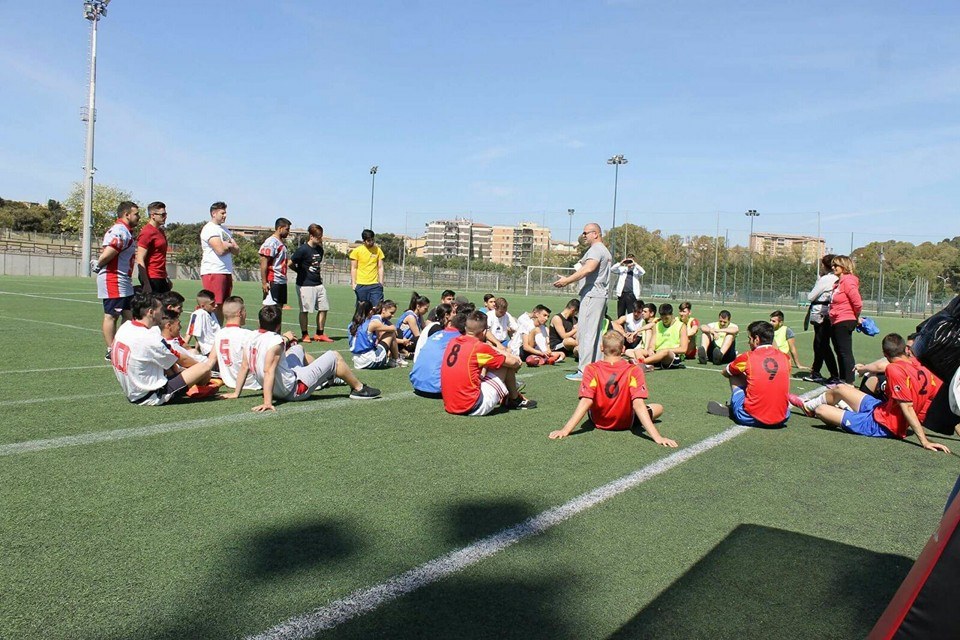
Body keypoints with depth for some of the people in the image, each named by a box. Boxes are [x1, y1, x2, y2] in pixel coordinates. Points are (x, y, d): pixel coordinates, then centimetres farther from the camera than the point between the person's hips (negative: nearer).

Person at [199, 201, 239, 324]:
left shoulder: (225, 230, 21)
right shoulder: (209, 229, -7)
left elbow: (237, 250, 15)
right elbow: (220, 250, -18)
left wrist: (226, 245, -5)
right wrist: (230, 245, 2)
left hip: (227, 272, 9)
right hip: (213, 272, -9)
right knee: (214, 306, -11)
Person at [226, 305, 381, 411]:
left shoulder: (251, 339, -2)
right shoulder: (275, 341, -25)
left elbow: (244, 367, 2)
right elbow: (268, 371, -32)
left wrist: (236, 393, 10)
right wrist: (267, 402, -34)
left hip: (279, 391, 9)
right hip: (295, 390, -9)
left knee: (298, 349, 32)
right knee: (334, 356, 0)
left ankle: (328, 376, 50)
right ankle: (359, 389, 18)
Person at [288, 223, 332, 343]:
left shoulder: (320, 249, 9)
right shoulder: (302, 249, -13)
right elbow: (290, 264, -9)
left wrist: (317, 275, 11)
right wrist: (301, 272, 3)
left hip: (318, 284, 7)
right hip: (305, 285, -7)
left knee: (323, 308, 6)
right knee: (305, 310, 2)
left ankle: (320, 334, 16)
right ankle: (305, 335, 13)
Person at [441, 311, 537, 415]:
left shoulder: (453, 342, 8)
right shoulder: (480, 347, -11)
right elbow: (513, 363, 2)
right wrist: (517, 361, 24)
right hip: (474, 408, -8)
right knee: (506, 366, 4)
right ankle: (515, 400, 24)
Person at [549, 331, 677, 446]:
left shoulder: (592, 370, -23)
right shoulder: (634, 371, -25)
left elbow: (585, 402, -31)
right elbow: (638, 405, -32)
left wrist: (564, 431, -33)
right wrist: (657, 437, -34)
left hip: (597, 421, 3)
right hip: (626, 423, -2)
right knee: (659, 408, 21)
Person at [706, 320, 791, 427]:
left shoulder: (747, 357, -4)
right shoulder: (785, 358, 4)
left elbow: (725, 373, 17)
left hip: (752, 418, -3)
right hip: (781, 419, 3)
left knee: (734, 375, 14)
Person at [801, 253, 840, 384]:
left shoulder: (825, 279, -15)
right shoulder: (837, 279, 9)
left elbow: (811, 296, -11)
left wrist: (809, 294, 11)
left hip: (821, 314, -9)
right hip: (829, 315, 9)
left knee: (822, 345, -6)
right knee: (819, 344, 17)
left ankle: (835, 376, -10)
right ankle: (815, 373, 28)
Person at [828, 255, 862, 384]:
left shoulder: (848, 281, -14)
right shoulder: (838, 282, 15)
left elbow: (858, 303, -19)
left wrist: (856, 318, -4)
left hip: (844, 323, -10)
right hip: (836, 323, 10)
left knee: (846, 353, -8)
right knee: (840, 353, 17)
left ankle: (849, 382, -5)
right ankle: (842, 379, 27)